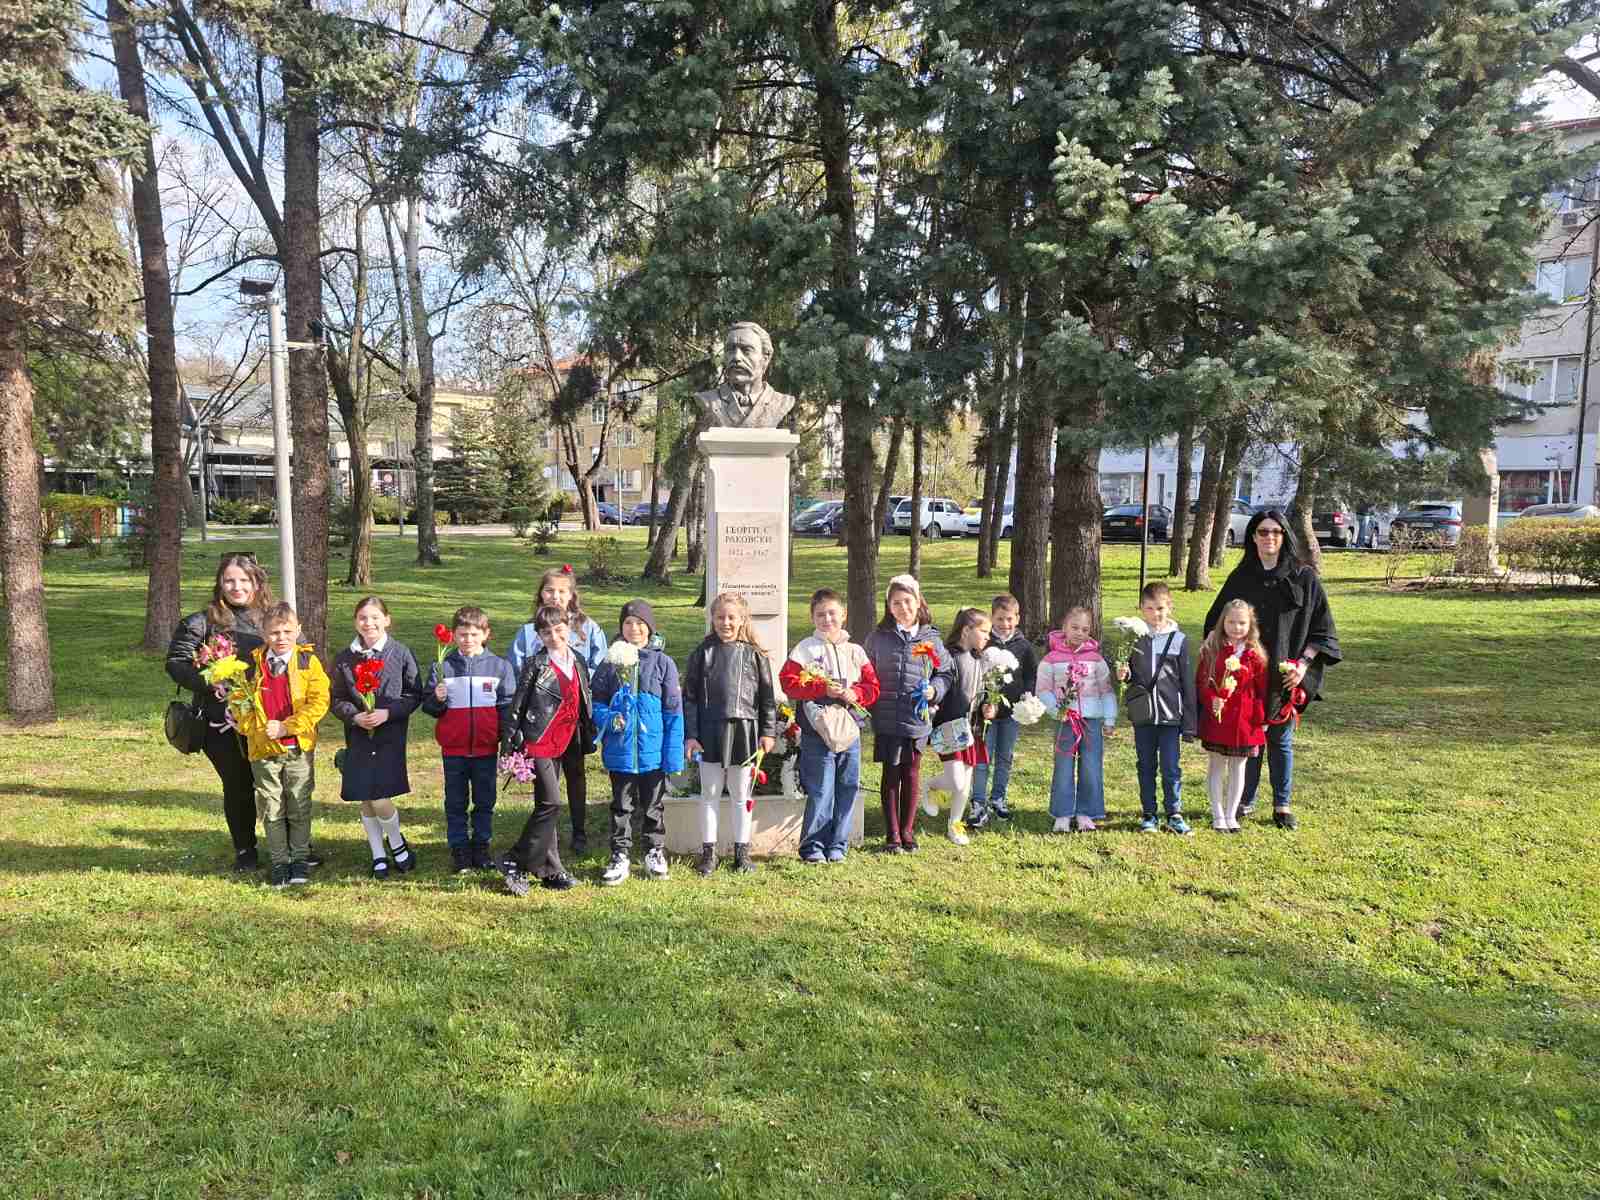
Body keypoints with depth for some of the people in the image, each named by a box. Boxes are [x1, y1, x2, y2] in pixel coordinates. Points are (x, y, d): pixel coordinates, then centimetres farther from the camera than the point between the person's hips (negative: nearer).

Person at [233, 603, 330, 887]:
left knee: (299, 806, 8)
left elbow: (319, 701, -10)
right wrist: (252, 728, -8)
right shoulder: (253, 664, 2)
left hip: (299, 747, -2)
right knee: (271, 810, 9)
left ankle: (300, 859, 22)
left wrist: (286, 726, -15)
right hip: (263, 749, 2)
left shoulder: (308, 662, -4)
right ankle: (279, 862, 21)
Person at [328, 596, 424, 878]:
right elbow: (336, 699, 8)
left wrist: (388, 712, -15)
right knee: (365, 801, 8)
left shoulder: (401, 653, -3)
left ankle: (397, 843, 18)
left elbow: (415, 694, -1)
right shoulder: (345, 658, 4)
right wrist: (354, 716, -11)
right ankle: (379, 856, 25)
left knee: (380, 801, -11)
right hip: (358, 737, 3)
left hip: (391, 736, -3)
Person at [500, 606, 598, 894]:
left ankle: (548, 870, 18)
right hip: (539, 741, -6)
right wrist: (510, 745, -9)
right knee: (550, 801, -13)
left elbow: (585, 702, 18)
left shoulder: (578, 662, 10)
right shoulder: (535, 664, -6)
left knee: (547, 804, 12)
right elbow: (517, 705, -6)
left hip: (565, 743, 6)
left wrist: (589, 738, 16)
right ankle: (516, 861, -2)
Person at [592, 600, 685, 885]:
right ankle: (619, 856, 22)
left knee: (653, 805, 14)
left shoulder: (663, 663, -3)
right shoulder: (611, 663, 0)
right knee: (621, 805, 12)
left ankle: (655, 853, 29)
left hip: (653, 751, -1)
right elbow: (596, 701, 6)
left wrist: (674, 753, -7)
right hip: (620, 751, 1)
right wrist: (608, 719, -16)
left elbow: (674, 712, -3)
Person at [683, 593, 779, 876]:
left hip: (744, 731, 0)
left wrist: (768, 733, 0)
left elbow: (768, 697, 4)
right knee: (710, 794, 8)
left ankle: (742, 852, 20)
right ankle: (708, 852, 18)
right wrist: (690, 735, -4)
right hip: (710, 732, 0)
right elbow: (689, 696, 2)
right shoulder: (703, 653, 3)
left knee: (742, 795, 9)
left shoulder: (754, 654, 2)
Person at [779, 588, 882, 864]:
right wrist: (823, 689, -16)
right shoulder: (805, 649, 0)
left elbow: (873, 686, 10)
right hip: (817, 731, -4)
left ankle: (837, 845, 19)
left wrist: (854, 693, -10)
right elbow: (788, 681, -9)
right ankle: (812, 847, 8)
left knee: (847, 789, 7)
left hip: (850, 730, 4)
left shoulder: (855, 652, 12)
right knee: (821, 792, -4)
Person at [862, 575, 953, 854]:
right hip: (886, 719, -1)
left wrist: (934, 690, -5)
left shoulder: (930, 639, 5)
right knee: (891, 775, 6)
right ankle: (892, 836, 15)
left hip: (918, 719, 1)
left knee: (912, 774, 9)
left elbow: (945, 672, 13)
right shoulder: (878, 637, 2)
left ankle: (907, 833, 23)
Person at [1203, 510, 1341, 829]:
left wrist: (1303, 663, -10)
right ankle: (1245, 801, 19)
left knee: (1281, 740, 6)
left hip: (1285, 674, -1)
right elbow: (1216, 622, 10)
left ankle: (1283, 805, 18)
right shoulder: (1240, 578, 5)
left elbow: (1322, 628, 1)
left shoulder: (1304, 578, 0)